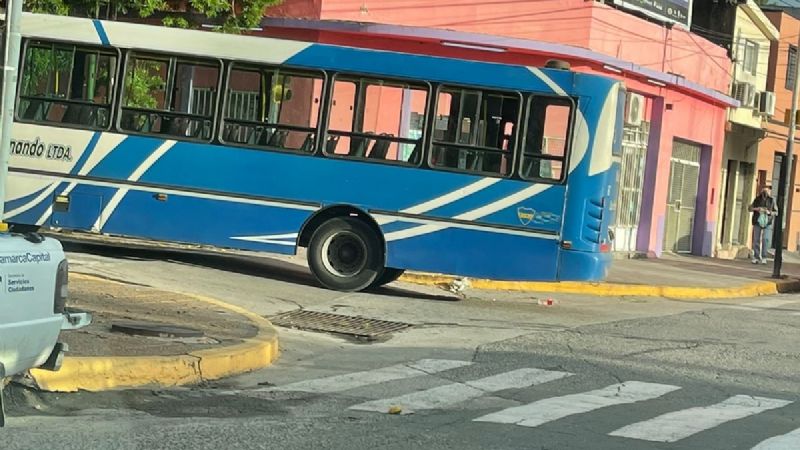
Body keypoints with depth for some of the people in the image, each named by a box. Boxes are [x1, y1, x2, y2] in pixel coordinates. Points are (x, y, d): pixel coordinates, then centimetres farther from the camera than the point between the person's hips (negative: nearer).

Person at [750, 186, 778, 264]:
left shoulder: (772, 200, 3)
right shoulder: (757, 199, 6)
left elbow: (776, 212, 6)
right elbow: (750, 208, 9)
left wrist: (769, 212, -14)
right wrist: (756, 209, -11)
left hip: (767, 223, -1)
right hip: (758, 222, 2)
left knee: (765, 239, -13)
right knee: (756, 239, 0)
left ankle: (764, 257, -9)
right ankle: (756, 257, 6)